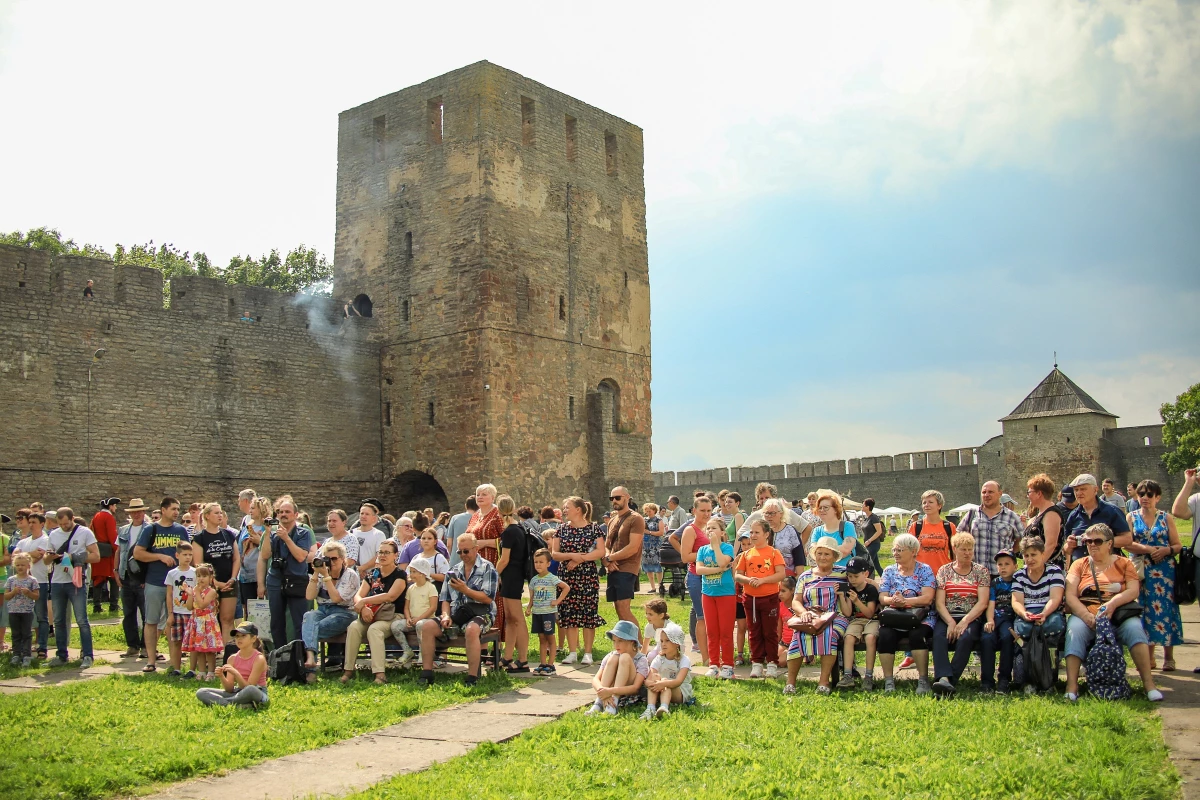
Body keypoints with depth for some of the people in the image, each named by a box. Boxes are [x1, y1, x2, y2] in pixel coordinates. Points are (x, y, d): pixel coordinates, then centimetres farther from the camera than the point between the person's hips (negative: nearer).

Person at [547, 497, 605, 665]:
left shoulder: (593, 528, 1)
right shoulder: (562, 529, 9)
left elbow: (601, 552, -7)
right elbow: (554, 554, 3)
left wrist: (580, 559, -14)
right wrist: (572, 556, -13)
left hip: (588, 576, -3)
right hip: (566, 576, 3)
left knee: (588, 614, -2)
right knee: (569, 614, 2)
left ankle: (587, 653, 6)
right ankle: (572, 652, 10)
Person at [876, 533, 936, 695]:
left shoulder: (925, 570, 5)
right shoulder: (889, 571, 14)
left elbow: (927, 598, -8)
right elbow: (882, 598, 4)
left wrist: (904, 601, -21)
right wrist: (893, 600, -20)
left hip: (919, 618, -2)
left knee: (917, 634, -34)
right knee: (885, 635, -29)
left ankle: (923, 680, -23)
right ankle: (888, 681, -21)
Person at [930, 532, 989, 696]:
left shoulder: (981, 571, 10)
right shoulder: (944, 571, 13)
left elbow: (982, 602, -1)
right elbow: (939, 602, 3)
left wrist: (964, 622, -15)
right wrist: (950, 622, -15)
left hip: (971, 618, -1)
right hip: (946, 617, 1)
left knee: (965, 637, -34)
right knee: (939, 636, -32)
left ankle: (950, 680, -37)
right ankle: (944, 678, -48)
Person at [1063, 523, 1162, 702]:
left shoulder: (1123, 563, 15)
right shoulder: (1080, 564, 15)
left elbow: (1133, 591, -2)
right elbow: (1070, 596, 2)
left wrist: (1112, 604, -21)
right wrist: (1087, 616, -16)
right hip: (1086, 615, 0)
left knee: (1134, 627, -32)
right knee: (1075, 630, -32)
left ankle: (1149, 684, -31)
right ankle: (1071, 686, -37)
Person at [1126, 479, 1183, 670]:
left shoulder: (1166, 518, 7)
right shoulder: (1131, 517, 8)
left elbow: (1178, 545, 4)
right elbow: (1127, 543, -3)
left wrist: (1166, 550, -16)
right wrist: (1149, 549, -16)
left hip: (1164, 570, -1)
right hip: (1142, 570, 1)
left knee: (1165, 609, -5)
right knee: (1145, 610, 1)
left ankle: (1168, 657, 2)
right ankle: (1149, 656, 8)